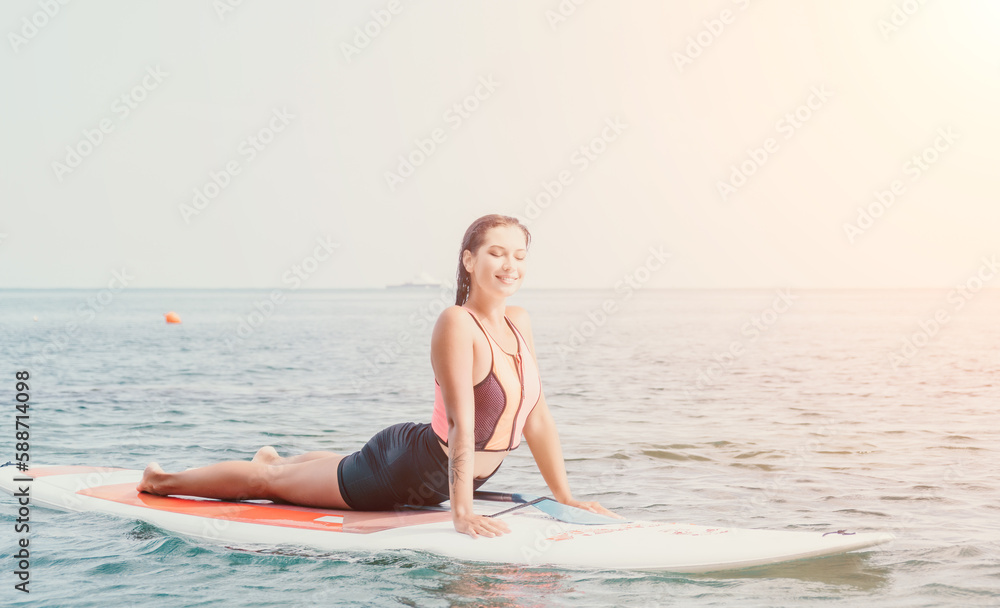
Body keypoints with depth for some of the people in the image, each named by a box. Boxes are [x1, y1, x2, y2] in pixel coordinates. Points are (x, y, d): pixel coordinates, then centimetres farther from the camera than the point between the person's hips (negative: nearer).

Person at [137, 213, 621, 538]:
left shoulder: (519, 323, -5)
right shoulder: (456, 324, -28)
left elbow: (537, 418, 1)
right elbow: (461, 424, -32)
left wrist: (565, 497, 0)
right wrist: (462, 512, -34)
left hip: (432, 478, 8)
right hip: (406, 464, -7)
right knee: (270, 481, 12)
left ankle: (274, 457, 67)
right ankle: (163, 480, 34)